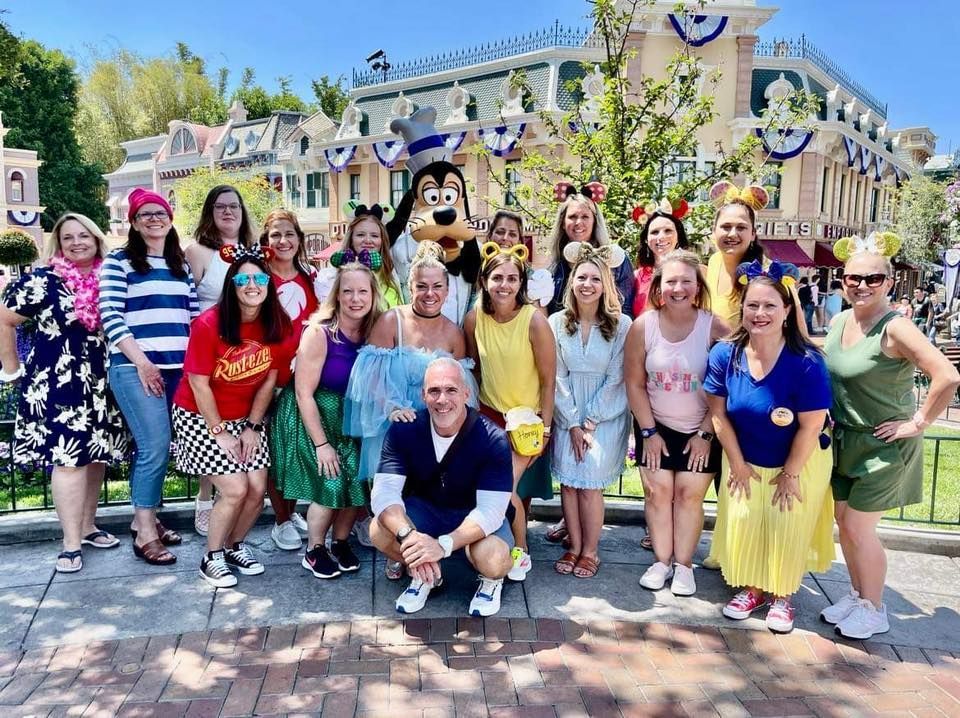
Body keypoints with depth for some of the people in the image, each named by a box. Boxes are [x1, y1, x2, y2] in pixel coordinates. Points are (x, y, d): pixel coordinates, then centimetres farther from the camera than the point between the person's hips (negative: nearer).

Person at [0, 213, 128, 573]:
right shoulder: (42, 280, -5)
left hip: (102, 385, 5)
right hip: (58, 385, -5)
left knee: (96, 455, 12)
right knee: (68, 457, -6)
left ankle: (87, 526, 28)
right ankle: (71, 543, 3)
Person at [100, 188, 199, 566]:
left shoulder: (181, 265, 17)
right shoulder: (118, 261, 2)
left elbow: (195, 315, 16)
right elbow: (110, 316, -7)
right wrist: (141, 362, -13)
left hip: (179, 368, 5)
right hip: (135, 368, -5)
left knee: (156, 446, 9)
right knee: (155, 446, -10)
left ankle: (144, 518, 24)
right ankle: (145, 533, 2)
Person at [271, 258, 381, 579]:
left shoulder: (373, 332, -7)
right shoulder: (320, 332, -21)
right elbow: (304, 393, -19)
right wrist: (321, 444, -18)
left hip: (349, 419, 5)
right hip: (308, 416, -5)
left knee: (358, 480, -3)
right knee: (330, 484, -10)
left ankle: (340, 543, 22)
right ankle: (314, 551, 15)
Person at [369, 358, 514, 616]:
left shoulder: (493, 440, -26)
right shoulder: (403, 430, -18)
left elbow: (490, 509, -28)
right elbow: (385, 491, -23)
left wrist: (443, 545, -43)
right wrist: (407, 535, -44)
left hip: (477, 516, -3)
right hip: (424, 509, 3)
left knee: (491, 562, -33)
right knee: (380, 532, -25)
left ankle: (491, 580, 7)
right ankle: (425, 574, 7)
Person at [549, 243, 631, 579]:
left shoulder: (621, 325, -8)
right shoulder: (557, 322, -3)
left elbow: (615, 378, -8)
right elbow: (557, 377, -3)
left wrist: (590, 422, -9)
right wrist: (573, 424, -7)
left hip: (605, 415, -2)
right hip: (568, 415, 2)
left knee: (589, 484, -4)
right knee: (568, 481, 3)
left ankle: (590, 551, 14)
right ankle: (575, 546, 20)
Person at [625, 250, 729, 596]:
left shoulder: (715, 327, -15)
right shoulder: (643, 326, -11)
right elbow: (634, 383, -6)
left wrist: (705, 433, -9)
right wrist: (649, 431, -6)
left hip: (702, 430, -1)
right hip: (656, 427, 1)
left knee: (690, 493, 1)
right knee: (657, 491, 1)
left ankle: (683, 565, 16)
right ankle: (661, 561, 17)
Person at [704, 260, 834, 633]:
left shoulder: (806, 362, -27)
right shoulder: (724, 354, -17)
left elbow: (811, 426, -19)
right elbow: (719, 414, -8)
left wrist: (790, 474, -11)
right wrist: (737, 464, -5)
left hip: (798, 462, -3)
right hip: (745, 461, 3)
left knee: (788, 529, 8)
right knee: (742, 524, 10)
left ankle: (781, 596, 30)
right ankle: (751, 589, 32)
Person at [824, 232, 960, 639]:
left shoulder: (894, 328, -21)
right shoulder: (839, 322, 2)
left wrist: (918, 423, -20)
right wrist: (832, 420, 10)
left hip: (885, 446, -7)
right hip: (845, 440, 7)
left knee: (858, 528, 0)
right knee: (844, 522, 14)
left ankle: (874, 611, 21)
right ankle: (857, 594, 33)